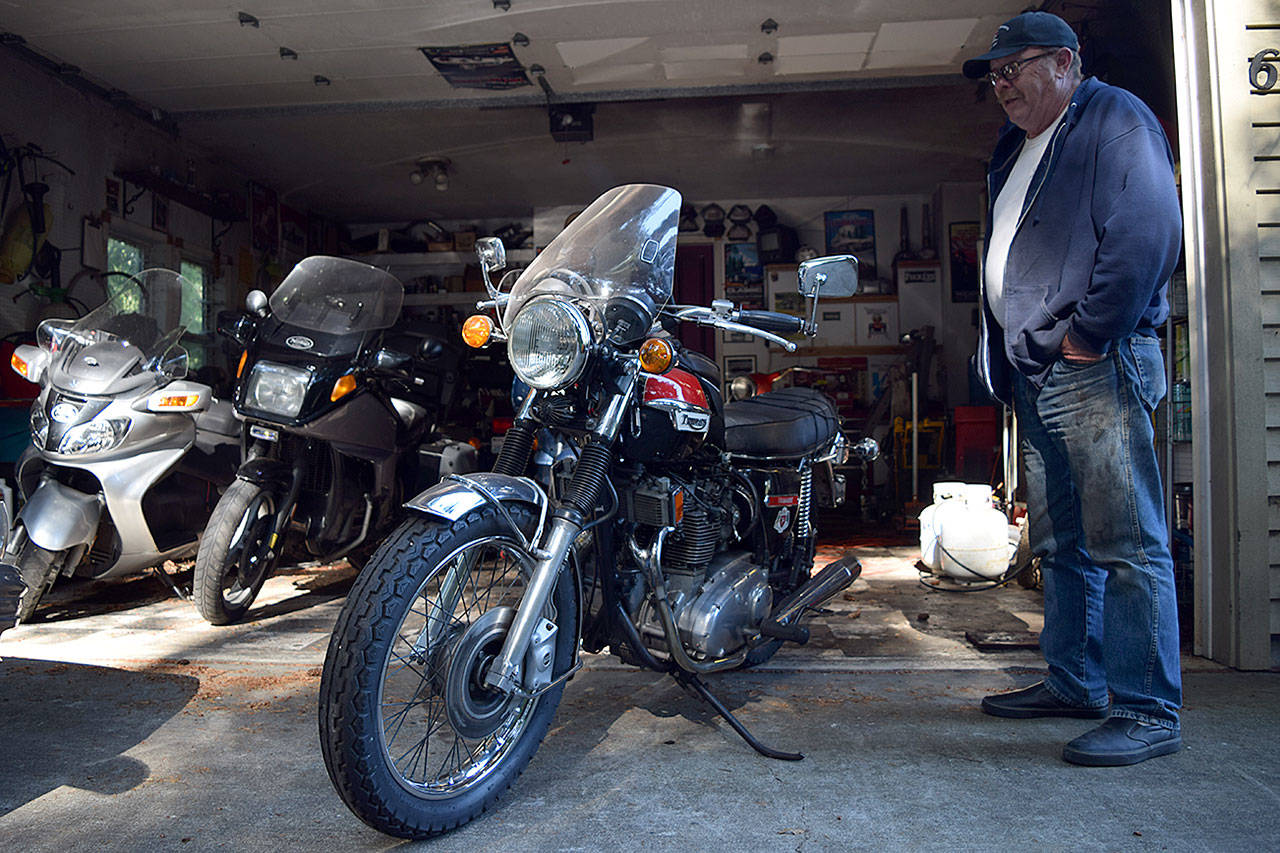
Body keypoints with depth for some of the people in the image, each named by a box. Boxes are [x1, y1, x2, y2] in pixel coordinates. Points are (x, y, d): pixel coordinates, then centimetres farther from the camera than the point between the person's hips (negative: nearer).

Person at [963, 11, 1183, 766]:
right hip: (1035, 374, 9)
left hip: (1095, 367, -9)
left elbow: (1149, 231, -14)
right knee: (1062, 544, 12)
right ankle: (1074, 682, 23)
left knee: (1125, 542, -8)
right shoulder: (1016, 148, 25)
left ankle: (1149, 710, 0)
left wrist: (1089, 335, -16)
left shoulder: (1115, 118, -1)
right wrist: (1004, 352, 14)